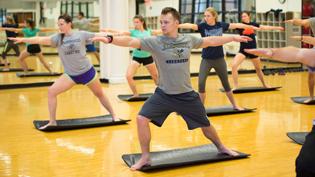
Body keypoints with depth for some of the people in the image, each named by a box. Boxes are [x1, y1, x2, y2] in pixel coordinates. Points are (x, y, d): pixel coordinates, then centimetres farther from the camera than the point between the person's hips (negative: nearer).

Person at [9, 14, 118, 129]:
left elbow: (97, 35, 0)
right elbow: (42, 39, -19)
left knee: (99, 94, 13)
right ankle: (52, 122, -1)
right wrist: (23, 39, -31)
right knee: (51, 91, -12)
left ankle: (113, 115, 34)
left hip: (87, 71, -1)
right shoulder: (58, 38, -7)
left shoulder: (81, 34, -7)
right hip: (70, 74, 2)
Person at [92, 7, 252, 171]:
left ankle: (221, 148, 44)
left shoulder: (188, 40, -4)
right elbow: (131, 41, -25)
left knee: (205, 124, 14)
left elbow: (210, 41, 11)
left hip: (187, 95, 2)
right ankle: (145, 158, 2)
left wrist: (233, 38, 17)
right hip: (163, 94, -1)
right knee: (141, 119, -17)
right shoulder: (154, 42, -13)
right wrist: (110, 39, -41)